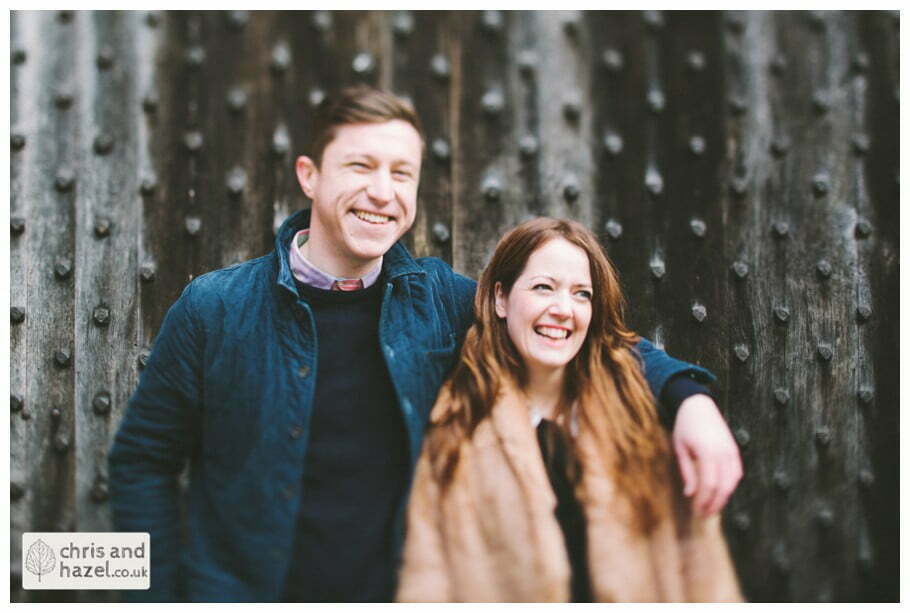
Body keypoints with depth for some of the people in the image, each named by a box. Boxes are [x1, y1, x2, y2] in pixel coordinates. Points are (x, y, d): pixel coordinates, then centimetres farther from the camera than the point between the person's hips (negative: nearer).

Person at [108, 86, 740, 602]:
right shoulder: (214, 307, -9)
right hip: (237, 589, -2)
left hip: (396, 588, 3)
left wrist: (687, 394, -13)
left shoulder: (439, 299, -3)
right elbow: (143, 464, -2)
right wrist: (162, 592, -8)